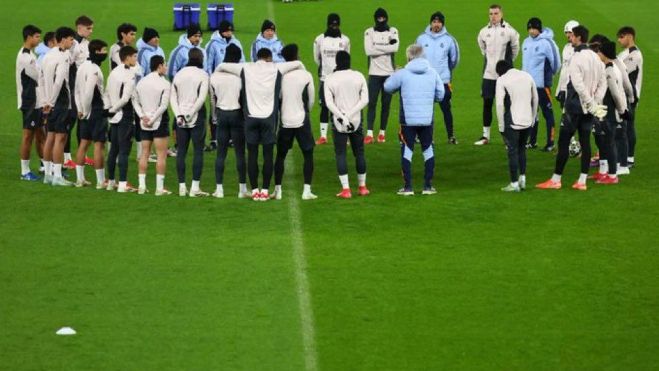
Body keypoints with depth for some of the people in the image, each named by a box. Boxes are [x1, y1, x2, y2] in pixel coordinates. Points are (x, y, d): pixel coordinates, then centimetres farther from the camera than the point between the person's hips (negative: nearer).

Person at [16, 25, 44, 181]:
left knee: (40, 134, 12)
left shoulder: (30, 55, 14)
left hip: (37, 101, 9)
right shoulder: (24, 56, -16)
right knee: (28, 135, -4)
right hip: (29, 102, -9)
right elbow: (38, 76, -16)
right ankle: (25, 171, 1)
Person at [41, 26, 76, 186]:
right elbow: (59, 82, -23)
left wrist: (47, 100, 17)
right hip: (61, 102, -9)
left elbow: (41, 79, 16)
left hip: (51, 103, 9)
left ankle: (48, 173, 18)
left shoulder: (48, 55, 12)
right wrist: (50, 102, -16)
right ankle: (57, 176, -7)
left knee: (50, 137, 13)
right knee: (60, 137, -6)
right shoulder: (64, 57, -15)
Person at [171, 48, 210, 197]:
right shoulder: (202, 74, -6)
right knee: (198, 151, 0)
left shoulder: (179, 74, 9)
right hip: (197, 118, -4)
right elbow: (202, 97, -15)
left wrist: (179, 115, -4)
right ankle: (195, 188, -6)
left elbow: (172, 97, 3)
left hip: (181, 119, 4)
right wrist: (191, 114, -10)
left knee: (181, 152, 7)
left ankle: (182, 186, 6)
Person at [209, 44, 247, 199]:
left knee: (221, 153, 6)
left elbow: (213, 99, 7)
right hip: (237, 114, -3)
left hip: (221, 114, 3)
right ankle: (242, 189, 2)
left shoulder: (215, 76, 0)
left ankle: (219, 189, 5)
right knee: (240, 153, 2)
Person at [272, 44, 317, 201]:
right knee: (308, 155, 8)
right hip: (301, 120, -2)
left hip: (284, 121, 2)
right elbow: (311, 100, 3)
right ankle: (306, 190, -1)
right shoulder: (306, 76, -6)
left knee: (280, 156, 13)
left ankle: (277, 190, 9)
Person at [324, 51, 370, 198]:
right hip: (356, 120, 2)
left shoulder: (330, 79, -5)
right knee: (359, 153, 14)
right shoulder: (358, 76, -1)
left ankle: (345, 189, -5)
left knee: (340, 154, 2)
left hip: (338, 122, -2)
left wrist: (341, 117, -15)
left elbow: (329, 103, -12)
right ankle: (362, 186, 20)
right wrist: (350, 115, -12)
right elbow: (365, 100, -7)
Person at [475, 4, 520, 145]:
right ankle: (485, 136, 15)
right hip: (488, 74, 4)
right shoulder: (484, 32, 5)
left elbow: (515, 49, 5)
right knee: (487, 103, 6)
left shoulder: (510, 31, -7)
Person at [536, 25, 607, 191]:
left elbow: (579, 85, -21)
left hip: (575, 106, -7)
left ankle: (556, 180, 3)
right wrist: (596, 103, 2)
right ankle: (582, 181, 7)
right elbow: (603, 82, 8)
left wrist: (593, 105, -16)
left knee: (563, 142, 0)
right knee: (585, 142, 8)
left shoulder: (576, 59, -15)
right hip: (589, 108, 7)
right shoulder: (595, 58, 8)